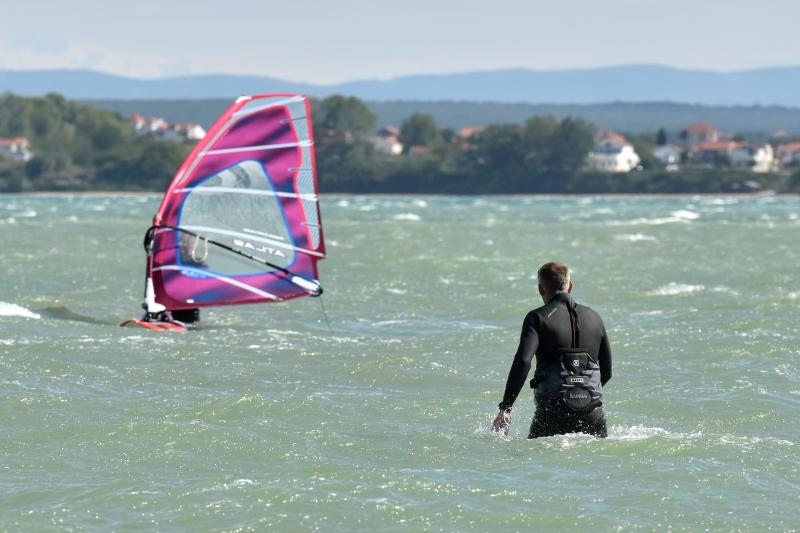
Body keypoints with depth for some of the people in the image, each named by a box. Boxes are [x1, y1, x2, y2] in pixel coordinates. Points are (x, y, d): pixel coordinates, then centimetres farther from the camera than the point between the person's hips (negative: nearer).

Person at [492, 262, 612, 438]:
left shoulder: (538, 318, -1)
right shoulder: (593, 317, 14)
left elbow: (523, 361, -16)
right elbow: (606, 372, 19)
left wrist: (505, 407, -17)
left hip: (553, 410, -3)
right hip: (593, 413, 3)